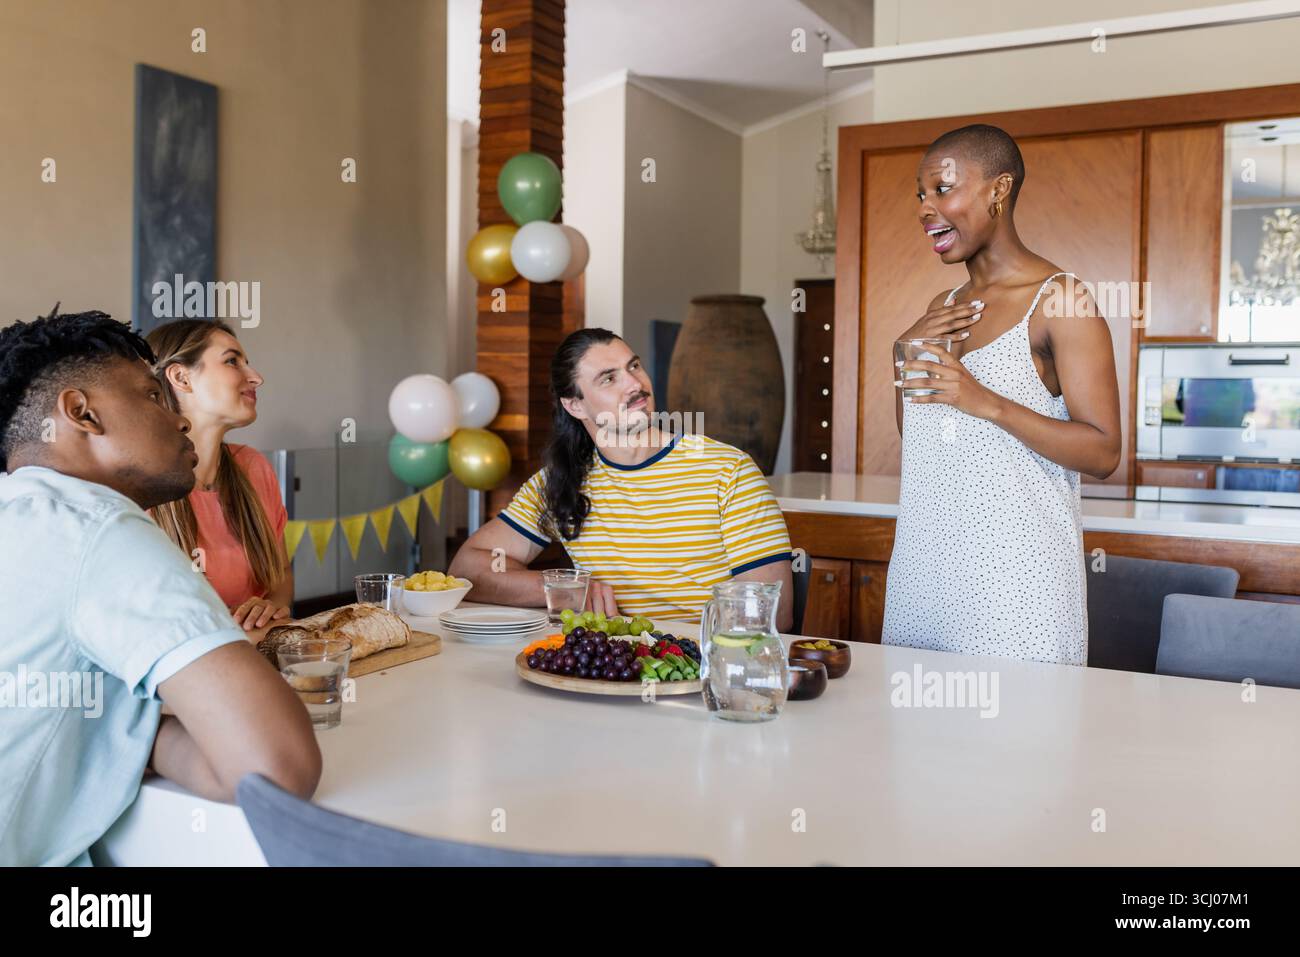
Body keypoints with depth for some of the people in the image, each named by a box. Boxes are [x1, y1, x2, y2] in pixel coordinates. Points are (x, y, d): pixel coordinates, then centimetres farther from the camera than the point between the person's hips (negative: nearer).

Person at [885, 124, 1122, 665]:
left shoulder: (1058, 301, -8)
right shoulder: (944, 309, 13)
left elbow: (1103, 453, -12)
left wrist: (987, 403, -23)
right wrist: (905, 356, 1)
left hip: (1015, 569, -6)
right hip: (925, 560, 6)